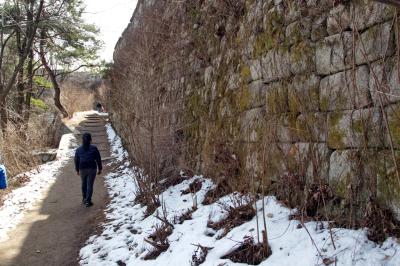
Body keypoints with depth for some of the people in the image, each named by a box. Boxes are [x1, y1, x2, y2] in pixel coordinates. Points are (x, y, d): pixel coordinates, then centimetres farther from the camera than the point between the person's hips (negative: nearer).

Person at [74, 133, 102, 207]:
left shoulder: (79, 150, 2)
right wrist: (100, 169, 6)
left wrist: (77, 170, 19)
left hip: (82, 169, 3)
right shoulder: (94, 148, -5)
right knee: (90, 185, 1)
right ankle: (88, 201, -2)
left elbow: (76, 161, 8)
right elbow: (98, 159, -3)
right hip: (92, 169, -3)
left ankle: (84, 199, 30)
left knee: (84, 184, 20)